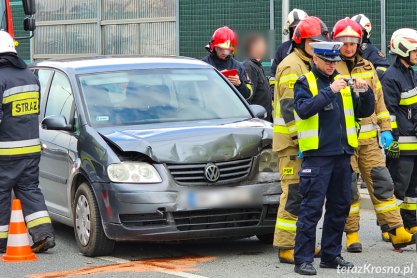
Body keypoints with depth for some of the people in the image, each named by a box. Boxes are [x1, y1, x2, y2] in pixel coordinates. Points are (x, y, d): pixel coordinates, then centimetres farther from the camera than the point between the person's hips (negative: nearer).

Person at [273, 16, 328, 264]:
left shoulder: (312, 65, 20)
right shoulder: (291, 66, -11)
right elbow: (290, 108, -19)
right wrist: (300, 139, -23)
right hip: (292, 141, -10)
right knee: (294, 194, -11)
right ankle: (286, 246, -10)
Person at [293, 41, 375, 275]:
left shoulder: (342, 83, 14)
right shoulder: (305, 83, 0)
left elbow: (365, 111, 14)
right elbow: (303, 110, -18)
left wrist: (366, 92, -5)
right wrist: (329, 91, -24)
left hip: (342, 154, 6)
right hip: (317, 155, -6)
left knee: (340, 207, 11)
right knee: (311, 209, -7)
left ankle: (331, 255, 21)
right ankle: (303, 259, -5)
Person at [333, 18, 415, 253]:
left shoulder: (367, 67, 13)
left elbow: (379, 100, 18)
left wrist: (386, 128, 11)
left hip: (368, 137, 4)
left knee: (382, 183, 2)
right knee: (348, 188, 0)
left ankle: (396, 231, 3)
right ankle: (352, 235, 9)